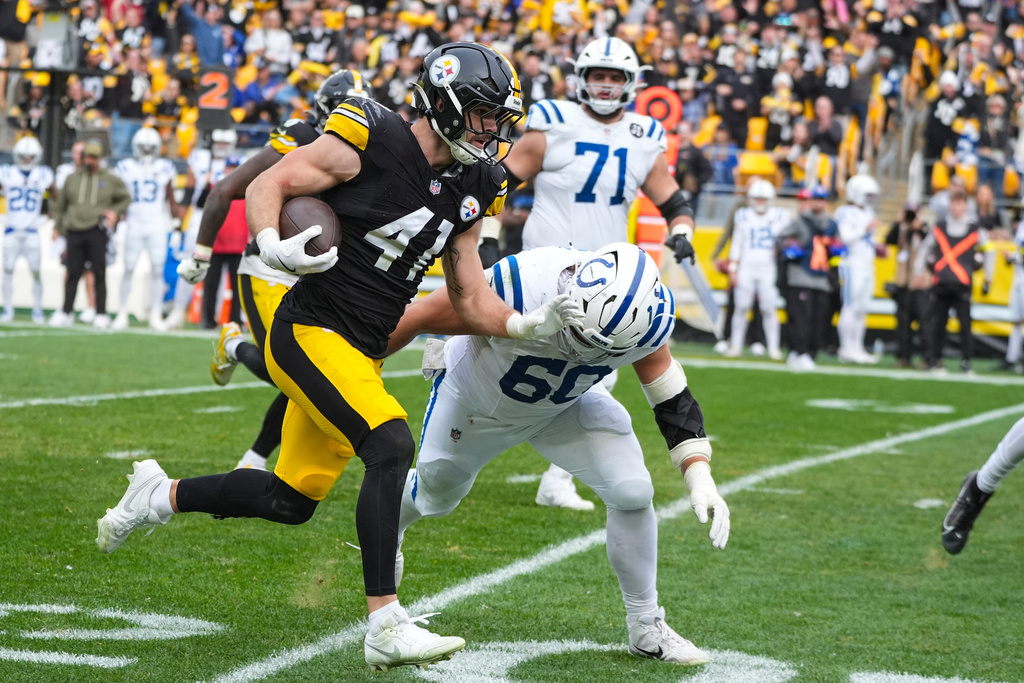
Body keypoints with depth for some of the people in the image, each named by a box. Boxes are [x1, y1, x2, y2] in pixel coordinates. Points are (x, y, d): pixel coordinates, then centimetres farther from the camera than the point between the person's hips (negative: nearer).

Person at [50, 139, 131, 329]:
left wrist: (115, 211, -2)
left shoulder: (110, 180, 8)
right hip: (75, 232, 2)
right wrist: (58, 228, 13)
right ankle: (66, 312, 11)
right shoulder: (72, 179, 14)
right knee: (73, 273, 2)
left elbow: (126, 199, 15)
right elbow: (60, 206, 20)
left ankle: (101, 314, 2)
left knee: (99, 273, -2)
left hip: (97, 231, -2)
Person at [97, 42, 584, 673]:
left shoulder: (470, 191, 7)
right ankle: (386, 627, -23)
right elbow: (266, 186, -10)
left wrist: (530, 325, -7)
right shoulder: (371, 142, -14)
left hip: (362, 355, 8)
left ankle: (160, 495, 39)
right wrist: (273, 246, -29)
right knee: (391, 448, -26)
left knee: (292, 501, 15)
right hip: (311, 332, -8)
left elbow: (471, 300, 11)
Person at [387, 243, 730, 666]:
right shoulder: (517, 288, -45)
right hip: (476, 401, -2)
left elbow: (672, 398, -16)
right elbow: (418, 316, -30)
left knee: (632, 491, -16)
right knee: (436, 494, 22)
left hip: (563, 405, 2)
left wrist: (699, 477, -27)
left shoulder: (637, 318, -32)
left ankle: (647, 627, 2)